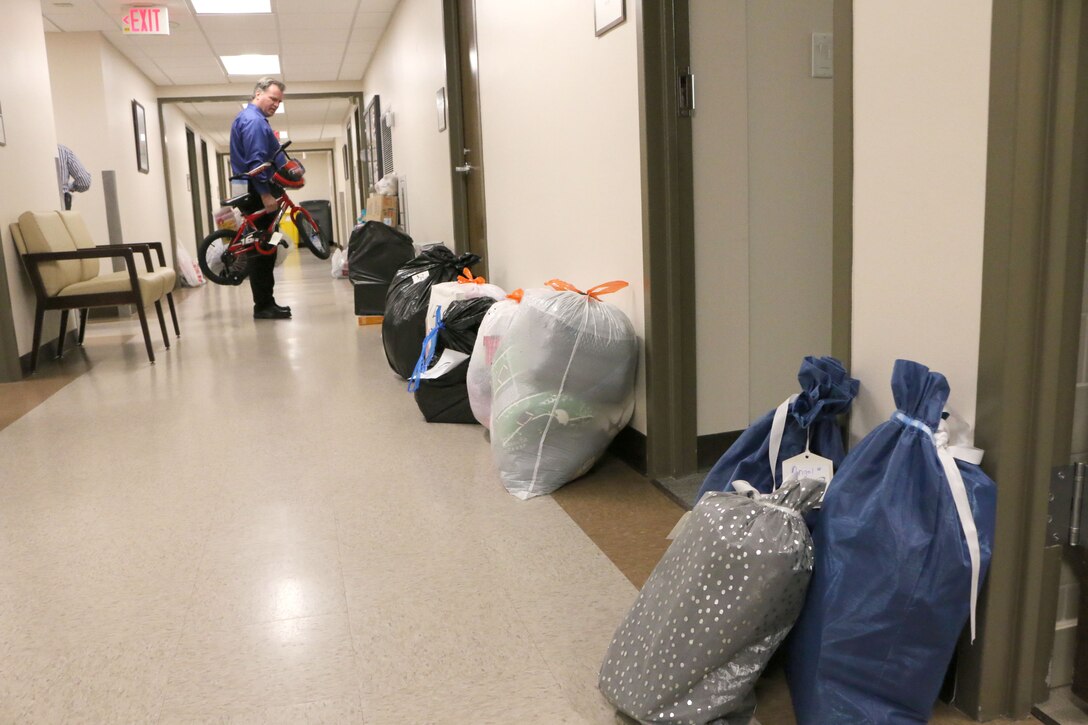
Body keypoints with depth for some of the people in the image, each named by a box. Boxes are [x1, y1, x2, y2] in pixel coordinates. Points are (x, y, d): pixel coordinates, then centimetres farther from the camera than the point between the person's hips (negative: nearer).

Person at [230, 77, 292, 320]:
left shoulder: (253, 119, 21)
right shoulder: (253, 120, -13)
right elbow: (255, 162, -22)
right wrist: (266, 194, -24)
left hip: (260, 194, 11)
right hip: (259, 196, -11)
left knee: (264, 249, 12)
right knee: (262, 250, -7)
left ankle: (266, 302, 18)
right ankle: (263, 306, -3)